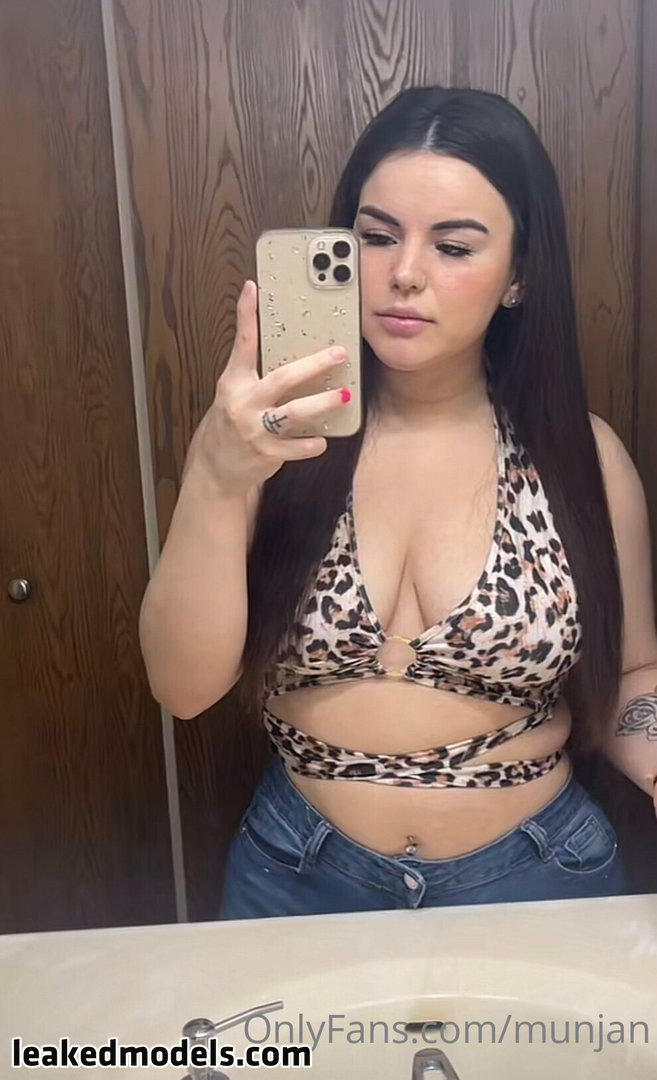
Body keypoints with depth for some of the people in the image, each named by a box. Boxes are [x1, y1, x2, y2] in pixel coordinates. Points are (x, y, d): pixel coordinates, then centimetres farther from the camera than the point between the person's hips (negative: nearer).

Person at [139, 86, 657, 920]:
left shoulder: (580, 456, -9)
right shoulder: (267, 436, -10)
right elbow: (184, 686, -16)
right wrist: (218, 482, -30)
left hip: (534, 880, 1)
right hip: (300, 880, 0)